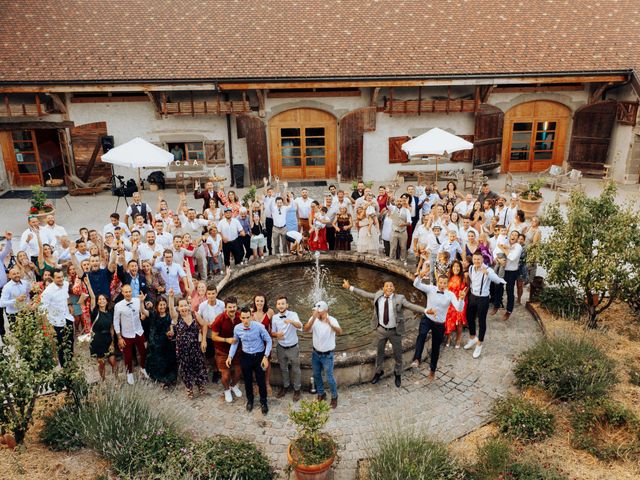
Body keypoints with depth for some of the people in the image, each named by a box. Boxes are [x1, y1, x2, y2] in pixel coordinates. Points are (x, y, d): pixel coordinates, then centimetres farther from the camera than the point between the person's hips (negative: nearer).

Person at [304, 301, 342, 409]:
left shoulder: (332, 320, -22)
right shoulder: (313, 319, -12)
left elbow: (339, 331, -41)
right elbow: (306, 329, -29)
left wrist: (329, 324, -61)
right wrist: (313, 318, -46)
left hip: (327, 355, -4)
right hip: (315, 353, 4)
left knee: (329, 378, 5)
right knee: (316, 375, 19)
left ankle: (334, 397, 28)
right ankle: (321, 394, 41)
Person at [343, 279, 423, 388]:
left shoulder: (399, 299, -18)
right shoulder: (378, 295, -8)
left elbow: (411, 306, -26)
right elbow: (364, 293, 0)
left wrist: (425, 310, -41)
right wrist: (350, 287, 0)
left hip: (395, 331, -2)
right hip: (381, 330, 2)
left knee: (397, 354, 14)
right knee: (379, 352, 20)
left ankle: (398, 374, 40)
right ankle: (378, 372, 44)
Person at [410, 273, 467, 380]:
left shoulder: (450, 295, -11)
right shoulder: (430, 289, -11)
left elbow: (459, 309, -24)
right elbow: (416, 284, -22)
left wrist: (461, 298, -43)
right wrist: (420, 276, -42)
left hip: (439, 324, 1)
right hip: (427, 319, -1)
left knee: (435, 347, 14)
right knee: (422, 334, -34)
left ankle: (432, 369, 36)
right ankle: (417, 359, -36)